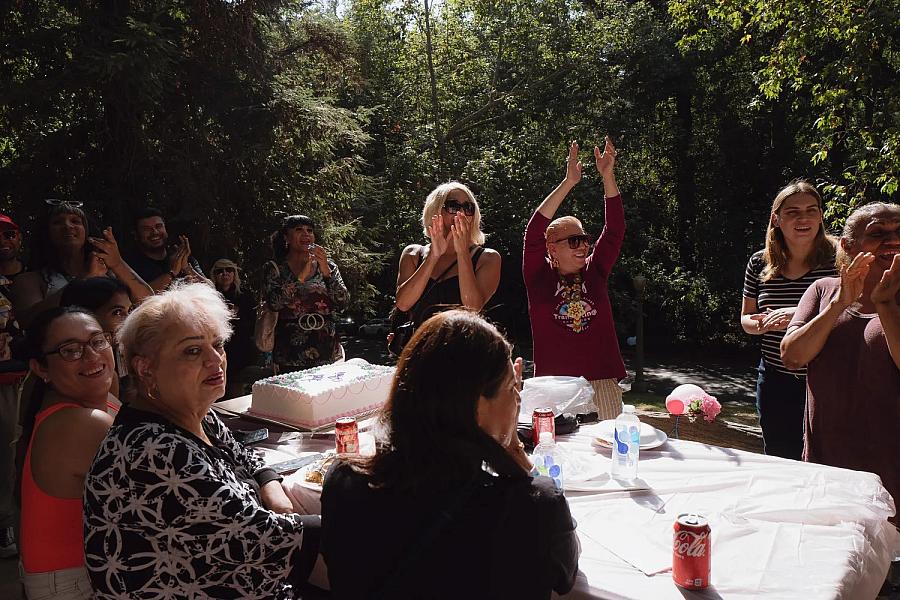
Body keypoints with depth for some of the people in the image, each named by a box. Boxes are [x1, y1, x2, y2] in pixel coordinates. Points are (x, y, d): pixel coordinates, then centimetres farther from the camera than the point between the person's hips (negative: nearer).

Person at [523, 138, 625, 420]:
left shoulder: (594, 272, 9)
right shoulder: (540, 277, 1)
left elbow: (615, 230, 2)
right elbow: (534, 233, -11)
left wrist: (608, 177, -7)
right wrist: (568, 182, -15)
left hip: (602, 381, 3)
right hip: (554, 385, -3)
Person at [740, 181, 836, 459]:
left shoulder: (838, 258, -7)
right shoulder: (759, 263, 3)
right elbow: (746, 319, 12)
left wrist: (800, 315, -24)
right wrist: (763, 323, -10)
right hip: (776, 383, 4)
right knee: (779, 461, 16)